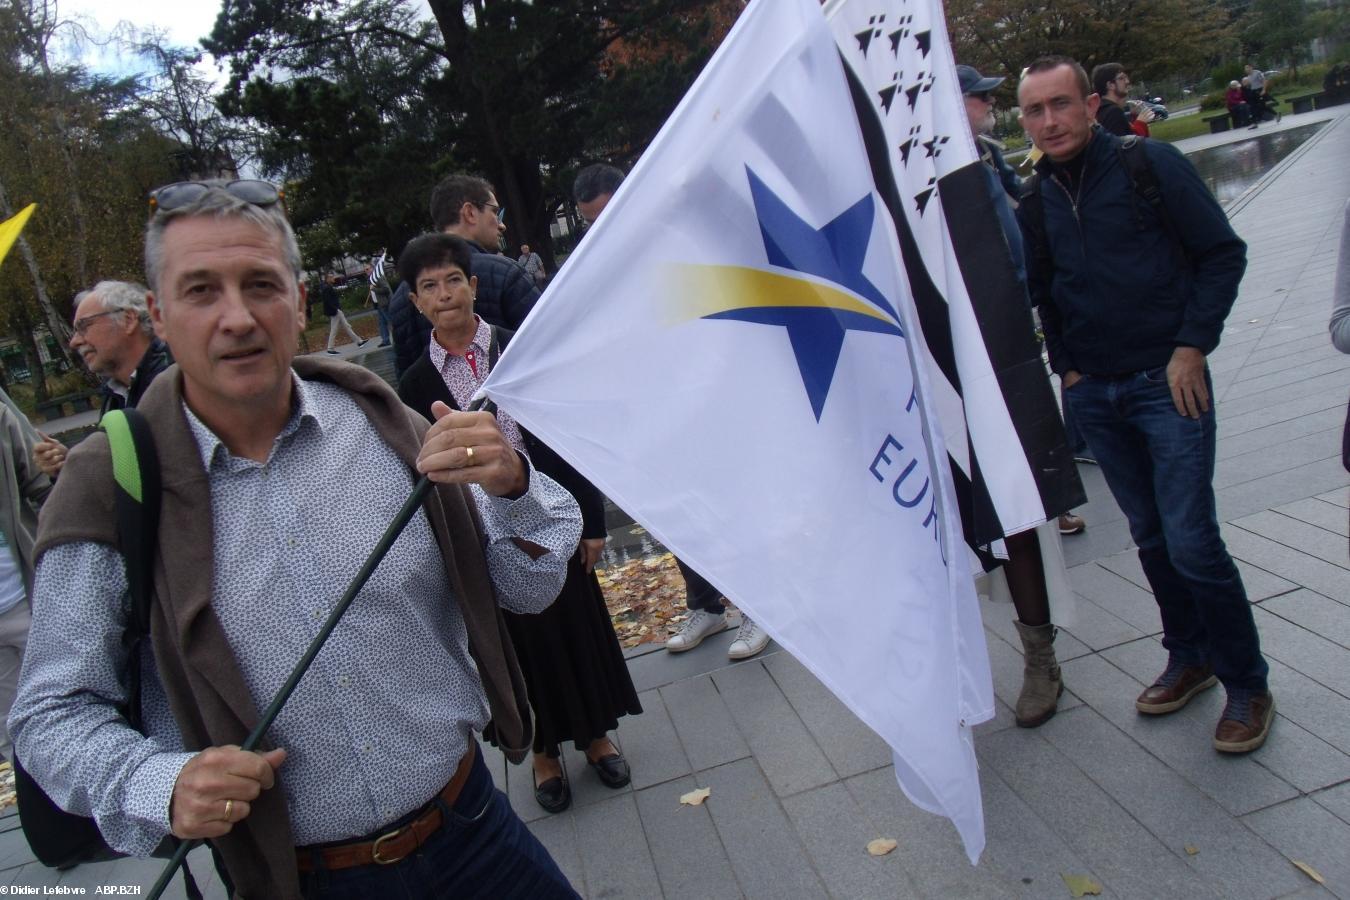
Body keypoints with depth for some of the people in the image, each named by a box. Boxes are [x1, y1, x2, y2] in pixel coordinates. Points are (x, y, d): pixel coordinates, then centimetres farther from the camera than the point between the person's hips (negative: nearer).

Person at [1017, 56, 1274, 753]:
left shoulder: (1148, 162, -5)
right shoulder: (1034, 200, 5)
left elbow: (1223, 251, -4)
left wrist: (1192, 346, -10)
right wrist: (1065, 364, 10)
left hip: (1167, 381, -4)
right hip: (1092, 393, 4)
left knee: (1191, 541, -7)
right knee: (1150, 536, 12)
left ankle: (1246, 683, 12)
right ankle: (1189, 656, 30)